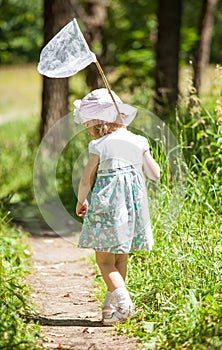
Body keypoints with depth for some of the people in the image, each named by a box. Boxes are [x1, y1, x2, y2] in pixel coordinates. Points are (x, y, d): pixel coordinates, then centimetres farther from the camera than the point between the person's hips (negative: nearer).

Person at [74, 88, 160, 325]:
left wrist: (80, 202, 11)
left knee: (104, 259, -3)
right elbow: (155, 174, 8)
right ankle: (111, 305, 22)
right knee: (121, 258, 16)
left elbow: (87, 180, -7)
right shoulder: (139, 142, 5)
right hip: (134, 204, 5)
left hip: (107, 204, -5)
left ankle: (122, 300, -23)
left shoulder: (99, 145, -8)